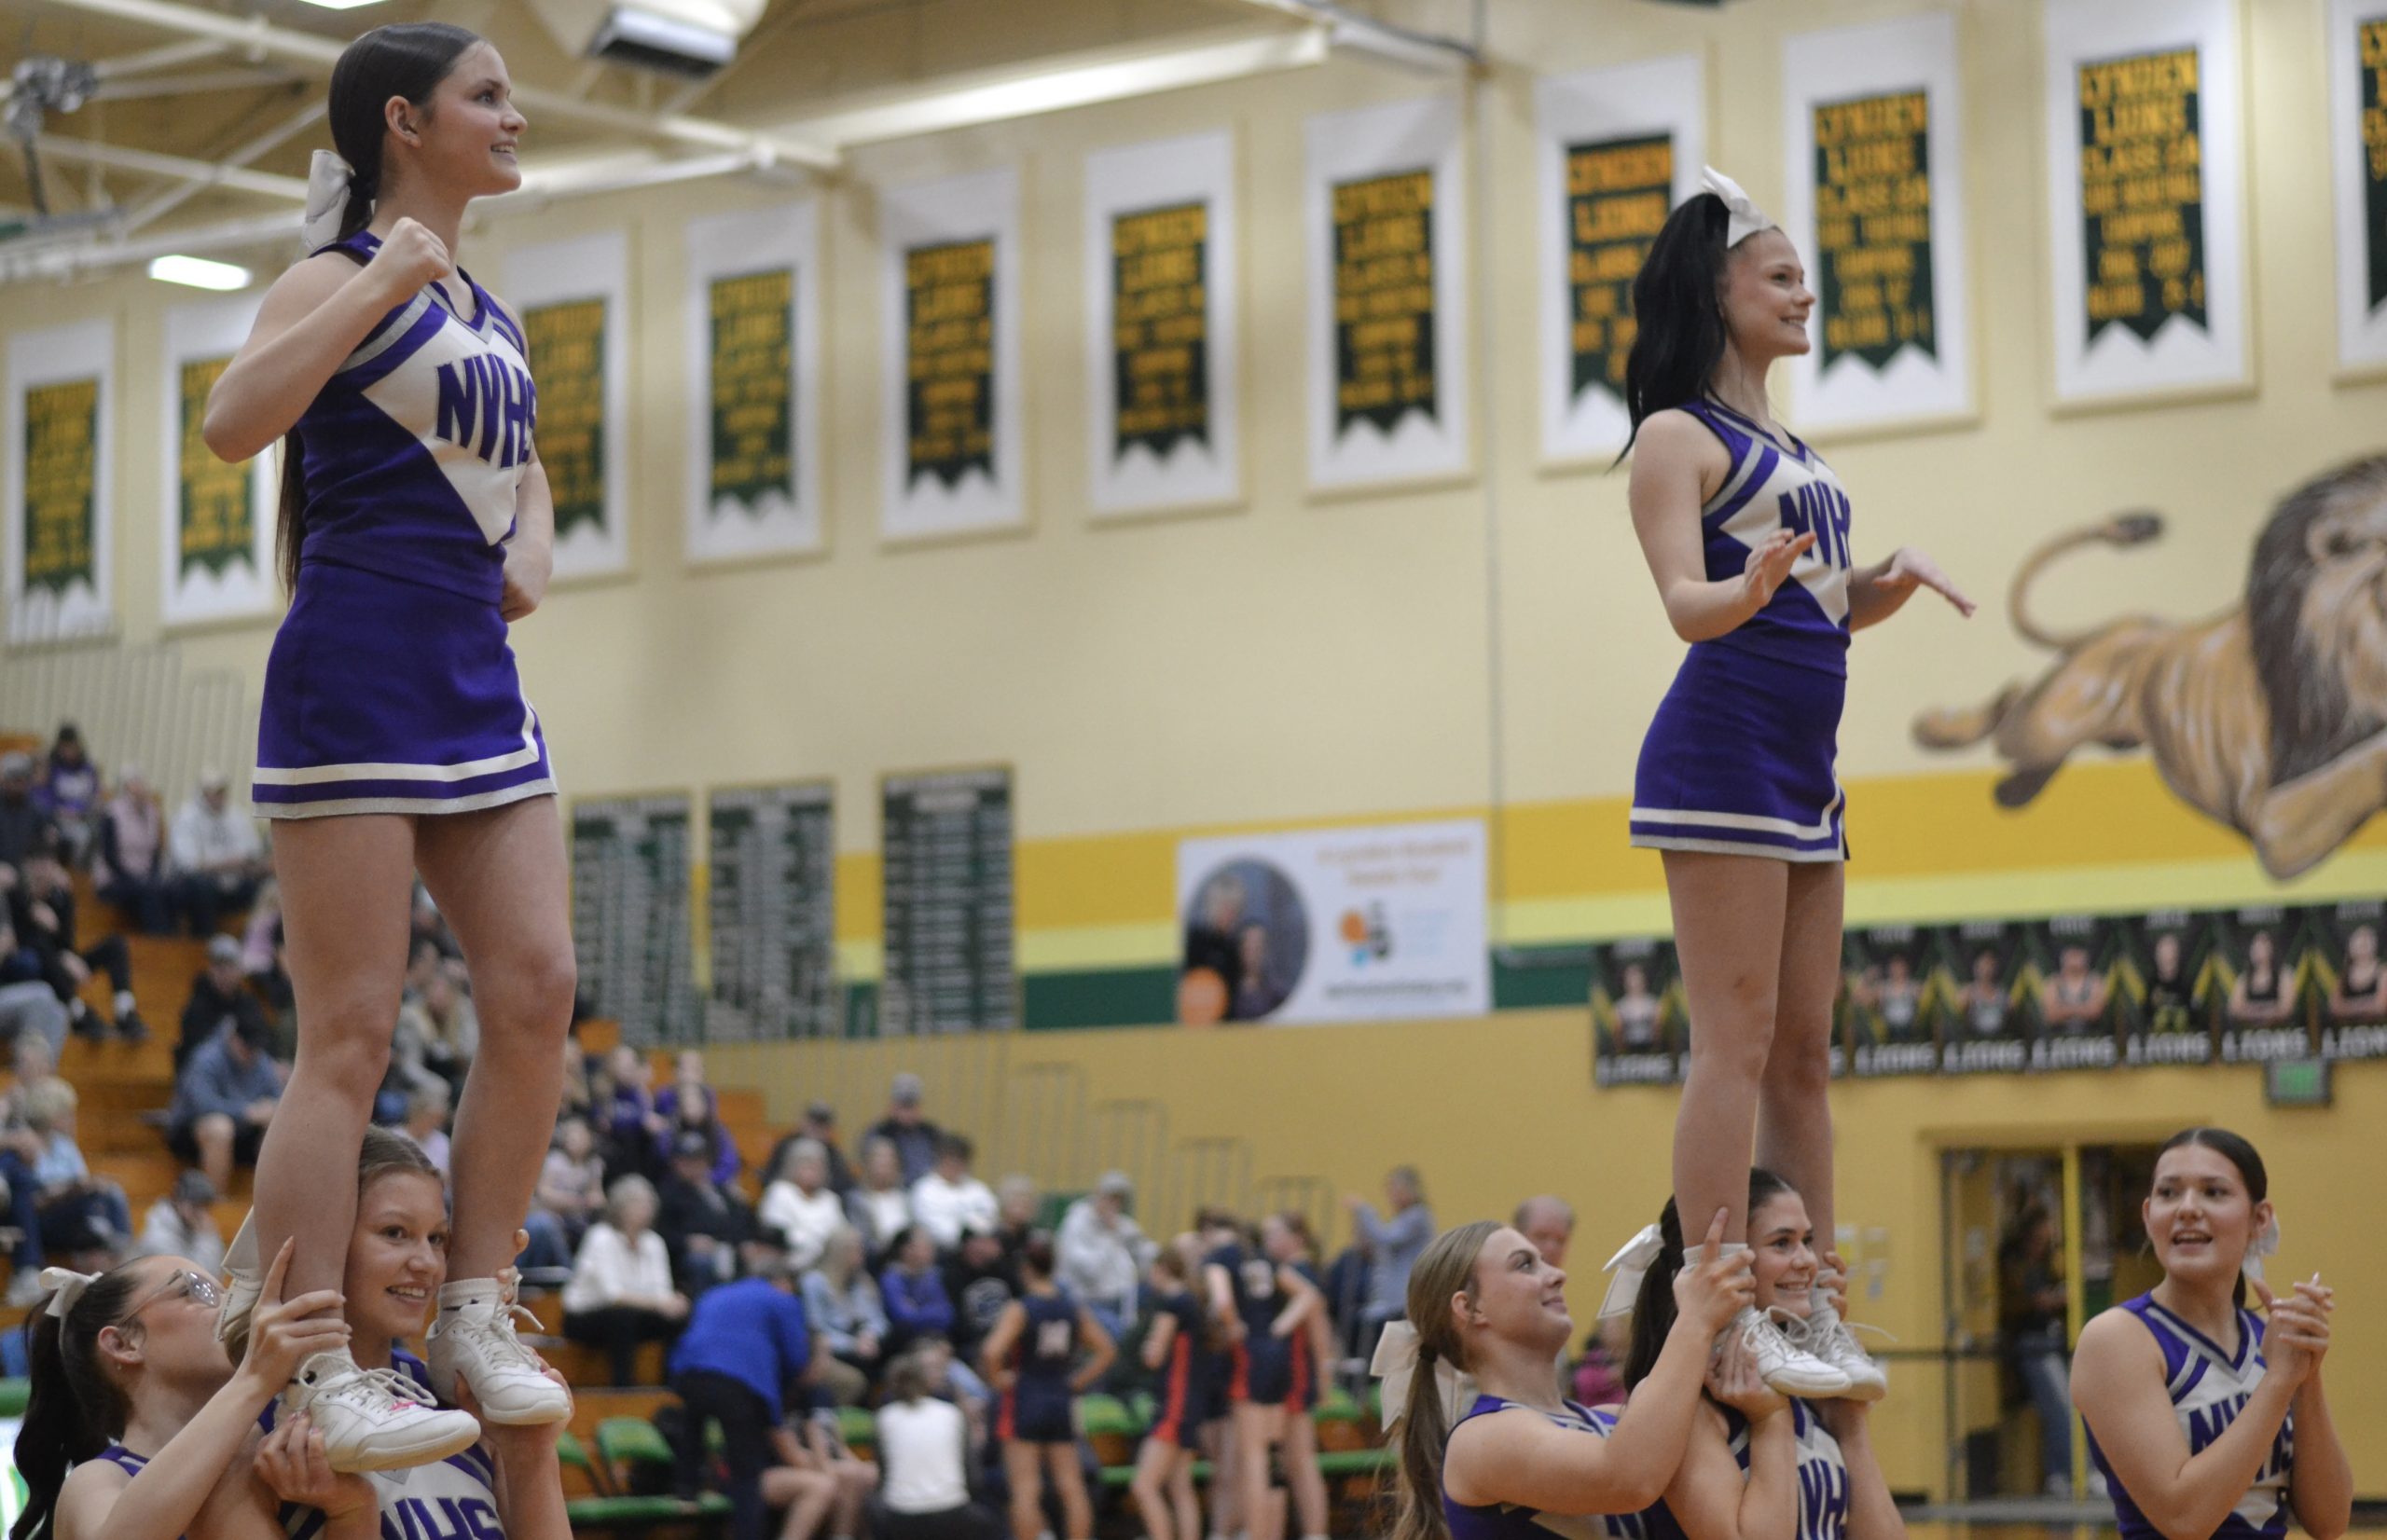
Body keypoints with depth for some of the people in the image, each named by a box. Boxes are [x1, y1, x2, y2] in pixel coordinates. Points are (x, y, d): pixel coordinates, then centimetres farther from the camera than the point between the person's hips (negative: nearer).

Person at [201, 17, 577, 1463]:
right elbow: (232, 422, -23)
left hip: (477, 682, 8)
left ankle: (473, 1315, 11)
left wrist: (533, 546, 14)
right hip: (356, 676, -8)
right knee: (351, 1034, -8)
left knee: (539, 993, 0)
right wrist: (382, 285, -22)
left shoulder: (492, 315, 18)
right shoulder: (346, 277, -5)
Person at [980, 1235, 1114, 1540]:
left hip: (1025, 1402, -5)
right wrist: (1077, 1384, 9)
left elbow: (992, 1353, -24)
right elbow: (1106, 1351, 6)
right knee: (1071, 1488, 7)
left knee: (1026, 1489, -3)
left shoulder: (1019, 1310, -11)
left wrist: (998, 1381, -7)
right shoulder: (1074, 1309, 4)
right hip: (1062, 1401, 5)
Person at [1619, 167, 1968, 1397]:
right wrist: (1754, 585, -36)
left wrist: (1892, 580, 4)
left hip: (1803, 767, 9)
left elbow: (1838, 605, 25)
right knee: (1737, 1039, -12)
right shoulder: (1678, 435, -4)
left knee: (1803, 1050, 9)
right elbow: (1685, 601, -15)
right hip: (1722, 748, -9)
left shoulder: (1787, 449, 22)